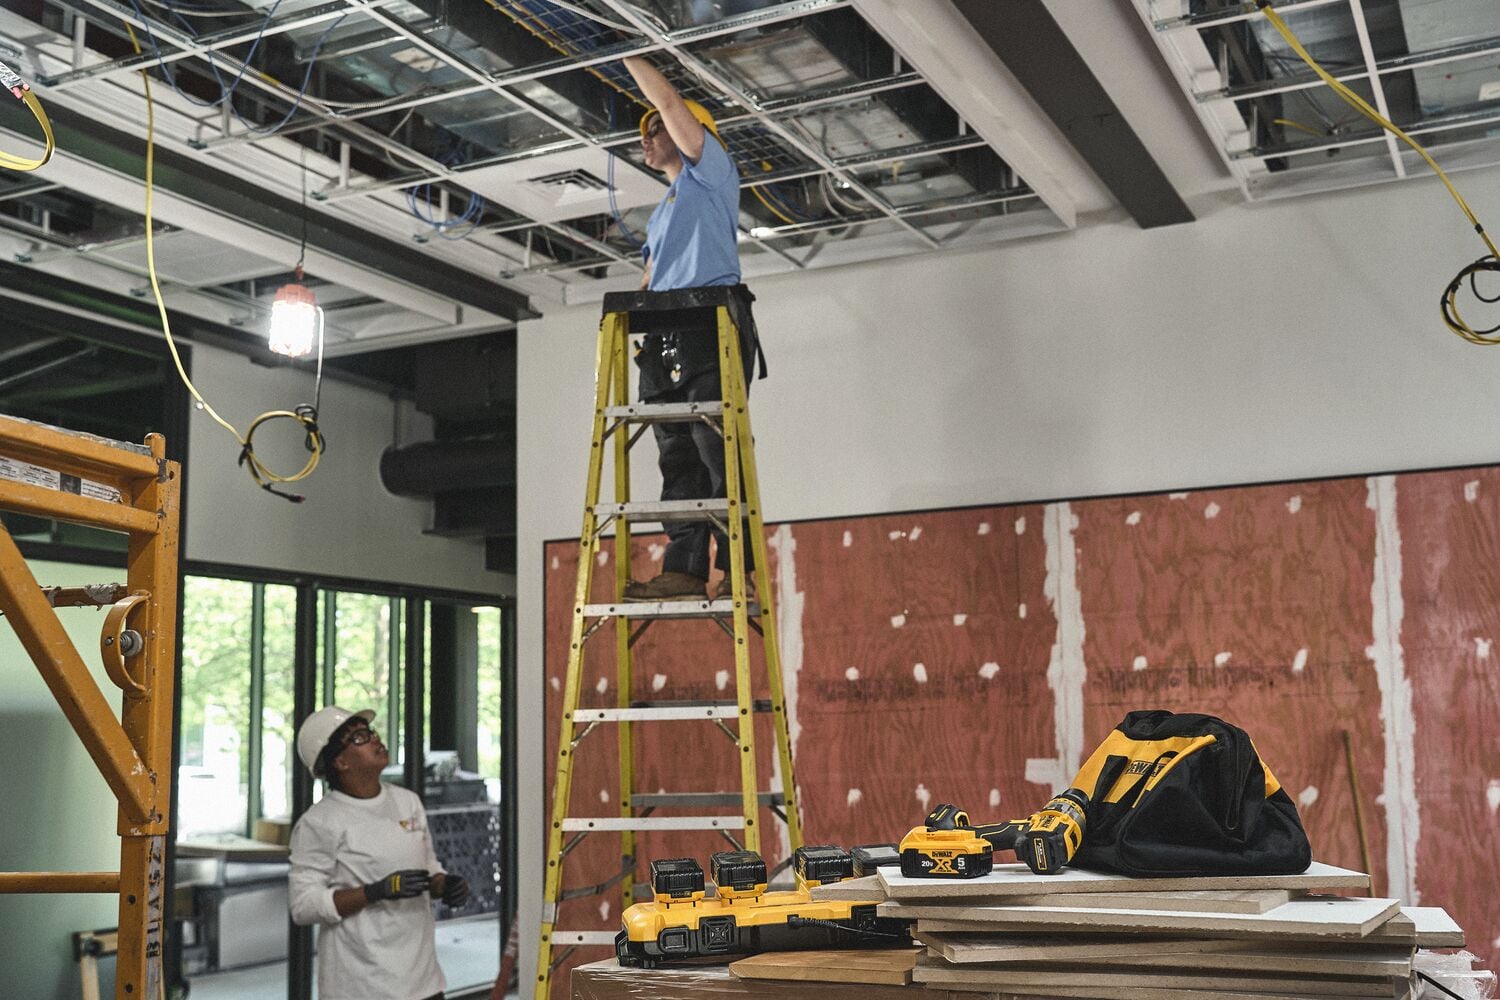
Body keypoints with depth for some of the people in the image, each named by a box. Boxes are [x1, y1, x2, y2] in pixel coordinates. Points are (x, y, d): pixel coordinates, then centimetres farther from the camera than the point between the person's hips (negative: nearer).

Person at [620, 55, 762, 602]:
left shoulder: (710, 171, 10)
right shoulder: (662, 213, 33)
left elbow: (668, 101, 1)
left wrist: (630, 58, 13)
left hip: (711, 327, -8)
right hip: (666, 340, 8)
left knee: (716, 451, -15)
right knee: (678, 459, -1)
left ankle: (737, 571, -18)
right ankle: (683, 570, -5)